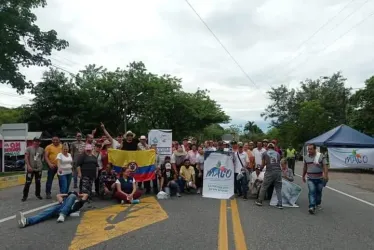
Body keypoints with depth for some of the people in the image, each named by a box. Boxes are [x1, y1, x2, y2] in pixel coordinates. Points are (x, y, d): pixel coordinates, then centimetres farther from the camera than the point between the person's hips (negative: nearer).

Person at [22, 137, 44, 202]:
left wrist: (41, 162, 10)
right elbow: (26, 158, -10)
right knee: (28, 182, -2)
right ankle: (25, 196, 9)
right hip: (31, 168, -3)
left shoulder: (41, 149, 6)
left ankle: (38, 194, 24)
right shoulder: (29, 148, -5)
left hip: (39, 168, 3)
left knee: (38, 182, 12)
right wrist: (28, 166, -18)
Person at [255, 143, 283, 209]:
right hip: (278, 171, 2)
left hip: (269, 172, -2)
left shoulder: (265, 153, 9)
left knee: (264, 187, 10)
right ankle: (280, 204, 8)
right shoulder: (277, 153, 16)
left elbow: (263, 164, 13)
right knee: (278, 189, 10)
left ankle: (259, 201, 16)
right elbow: (279, 163, 20)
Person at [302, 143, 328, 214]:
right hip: (310, 179, 1)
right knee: (312, 191, -12)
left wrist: (326, 175, -24)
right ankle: (312, 207, -16)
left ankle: (318, 204, 35)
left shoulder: (321, 156, -7)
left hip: (319, 178, -1)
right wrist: (303, 176, 20)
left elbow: (325, 166, -13)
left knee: (318, 191, 14)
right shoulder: (306, 157, 4)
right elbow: (305, 167, 15)